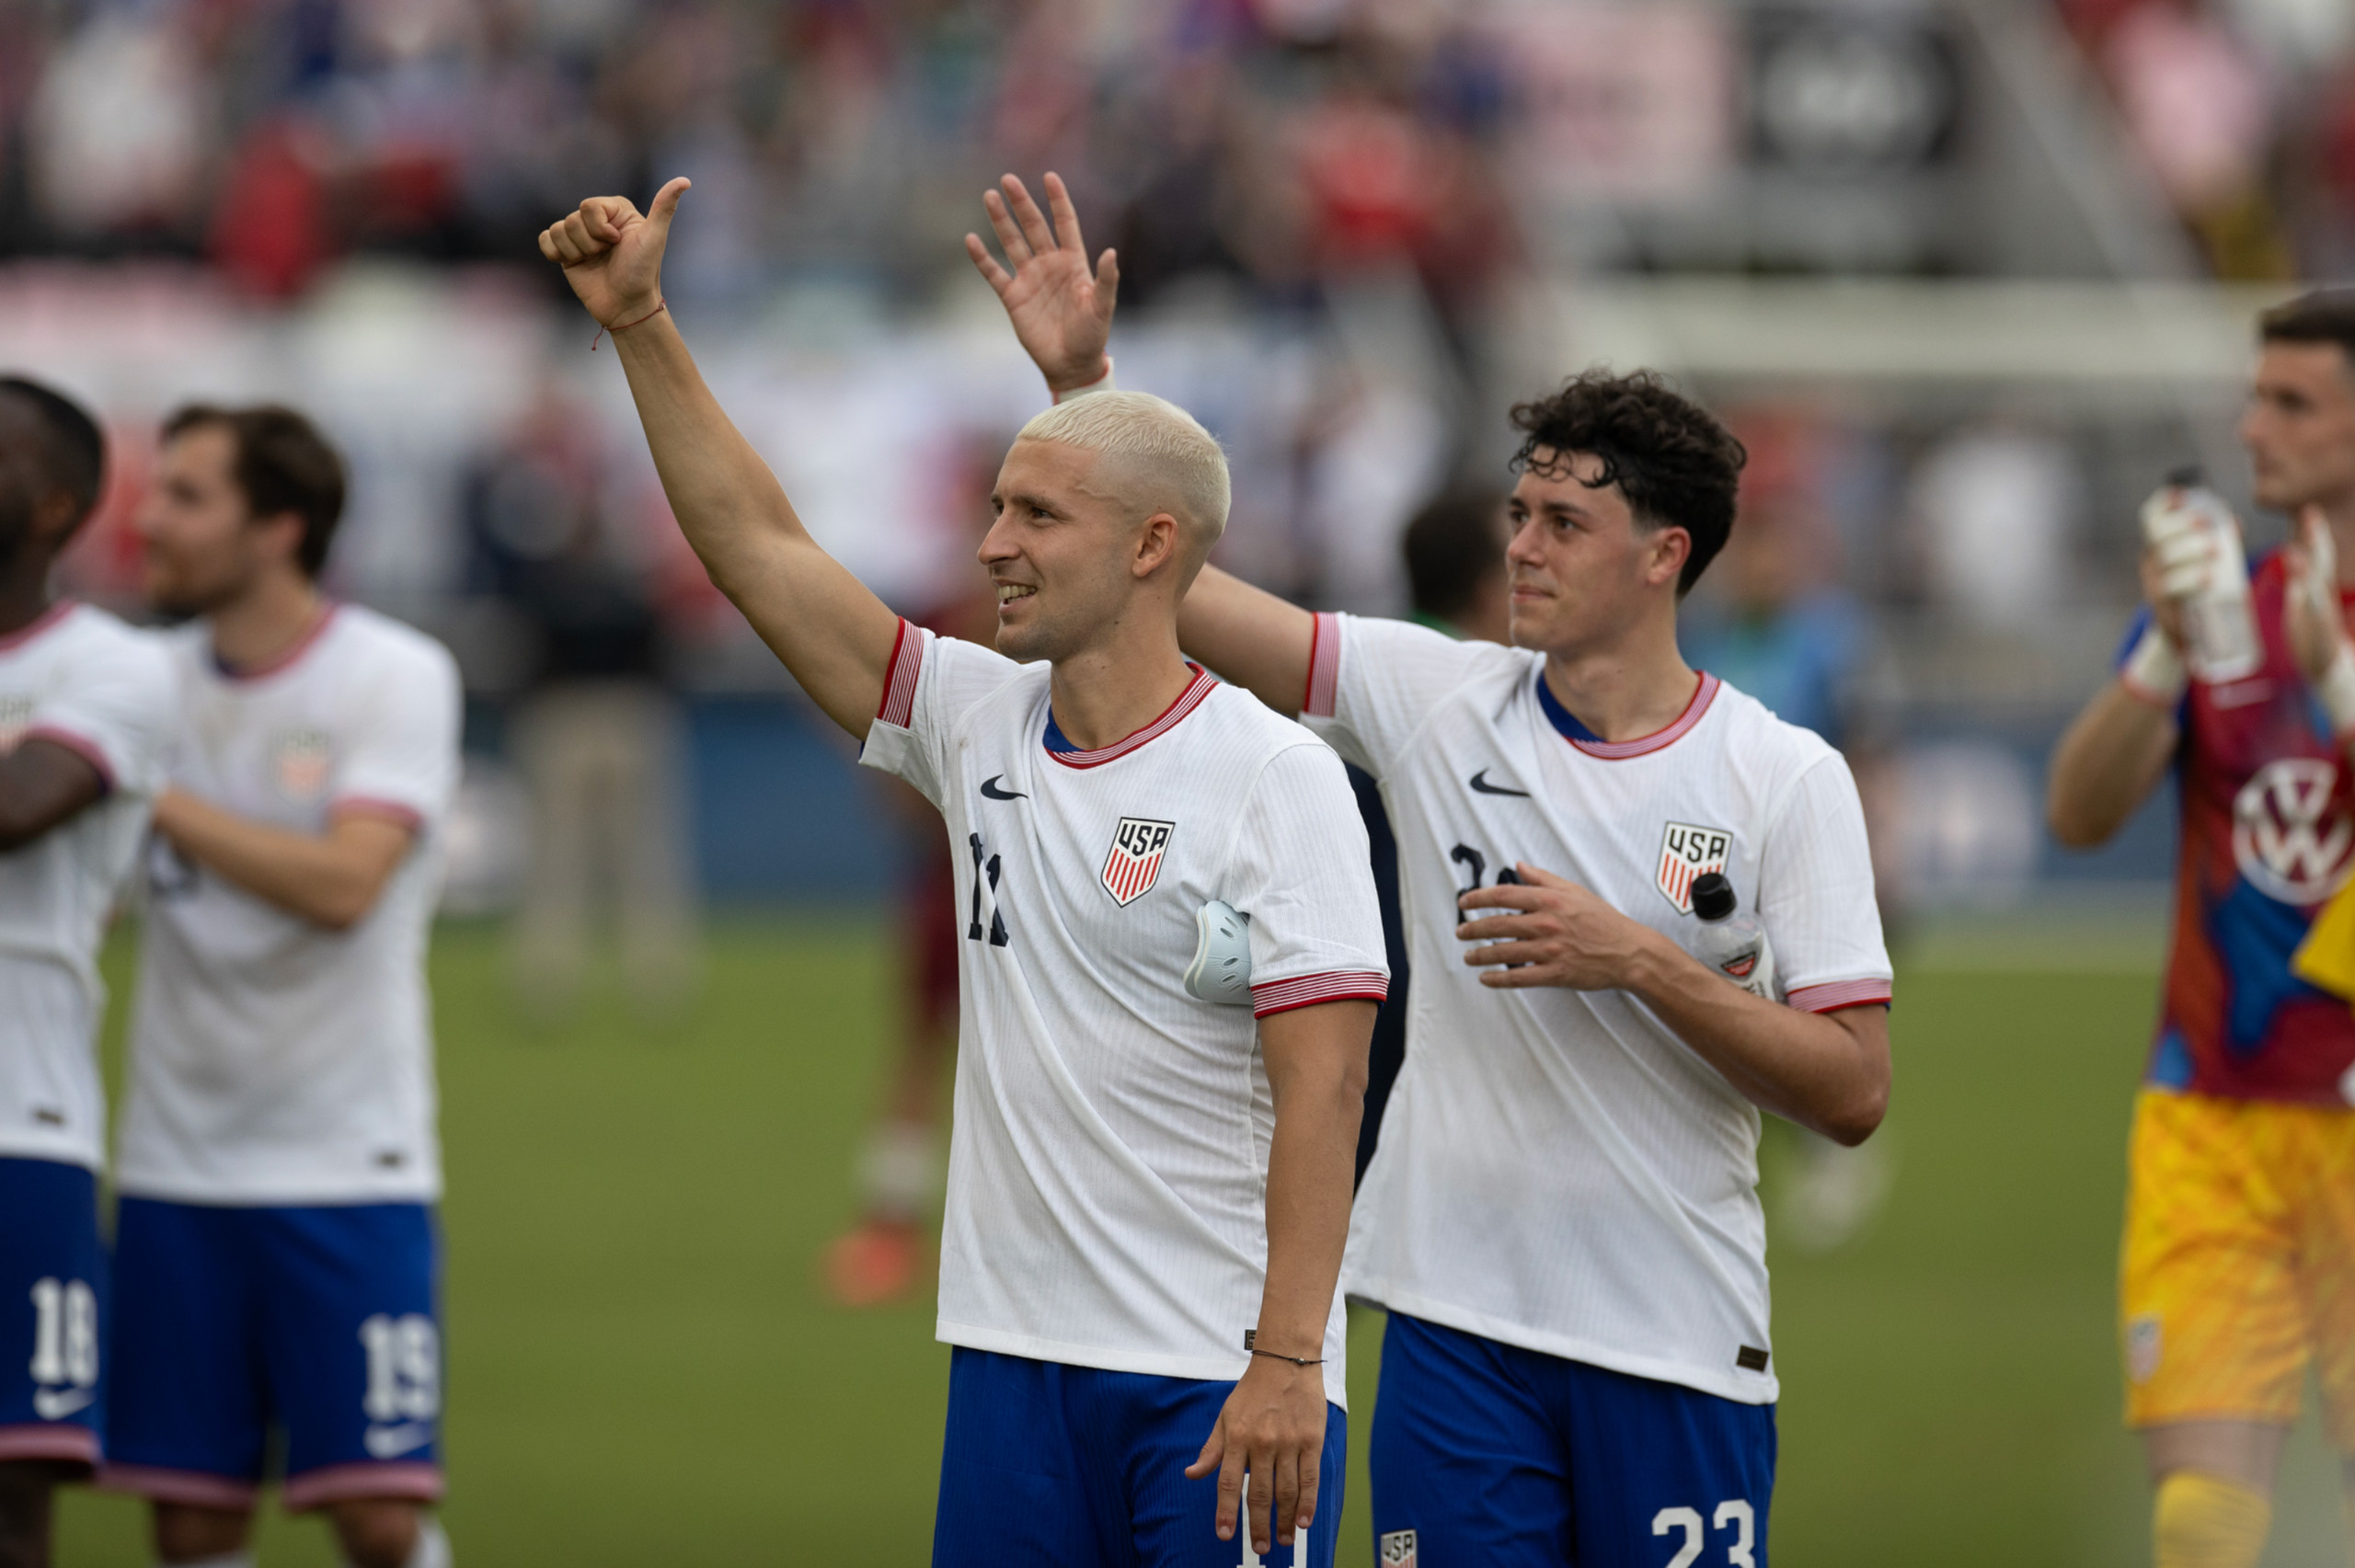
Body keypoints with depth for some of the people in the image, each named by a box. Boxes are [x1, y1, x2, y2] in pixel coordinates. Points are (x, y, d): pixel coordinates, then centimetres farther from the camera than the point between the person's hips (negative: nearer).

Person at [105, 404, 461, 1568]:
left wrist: (149, 795, -20)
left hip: (349, 1165, -4)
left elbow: (342, 883, -21)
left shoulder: (397, 677, -7)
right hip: (178, 1164, 4)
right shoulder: (154, 680, 7)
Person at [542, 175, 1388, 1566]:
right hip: (1017, 1347, 6)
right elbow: (761, 551, 12)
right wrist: (644, 327, 6)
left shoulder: (1276, 776, -9)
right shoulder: (978, 725, 9)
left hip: (1225, 1380, -6)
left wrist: (1286, 1362, -21)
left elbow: (1322, 1086, -15)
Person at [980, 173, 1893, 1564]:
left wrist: (1637, 958, -17)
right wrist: (1079, 378, -8)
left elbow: (1853, 1091, -8)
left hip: (1681, 1345, -2)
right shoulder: (1435, 700, 4)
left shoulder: (1789, 779, -3)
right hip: (1458, 1324, 2)